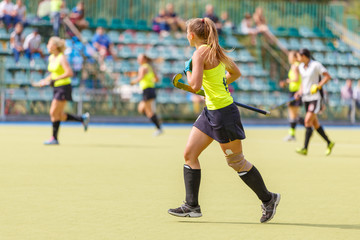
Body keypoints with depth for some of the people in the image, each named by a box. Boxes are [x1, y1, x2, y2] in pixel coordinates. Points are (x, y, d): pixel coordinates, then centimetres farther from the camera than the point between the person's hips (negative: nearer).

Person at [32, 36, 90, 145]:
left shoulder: (62, 58, -15)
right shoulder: (51, 58, 10)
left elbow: (69, 73, -23)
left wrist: (55, 80, -25)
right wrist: (44, 81, 12)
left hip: (64, 87, -9)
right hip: (57, 88, 9)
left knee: (54, 113, -9)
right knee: (60, 116, 6)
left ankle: (54, 138, -1)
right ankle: (83, 118, 19)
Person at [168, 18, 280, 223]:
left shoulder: (200, 54, -17)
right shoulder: (216, 50, 10)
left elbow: (195, 85, -25)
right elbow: (236, 73, 21)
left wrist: (188, 71, -6)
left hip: (224, 112, -10)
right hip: (211, 111, 10)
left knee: (236, 162, 1)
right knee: (190, 154, 5)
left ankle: (268, 199, 15)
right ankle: (192, 206, 6)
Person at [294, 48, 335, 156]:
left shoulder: (316, 65, -11)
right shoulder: (301, 67, 10)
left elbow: (328, 76, -8)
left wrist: (319, 86, -19)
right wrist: (300, 91, 7)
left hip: (315, 97, -8)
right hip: (305, 98, 8)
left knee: (308, 121, -18)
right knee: (315, 124, 10)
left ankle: (305, 149, -20)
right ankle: (329, 143, 26)